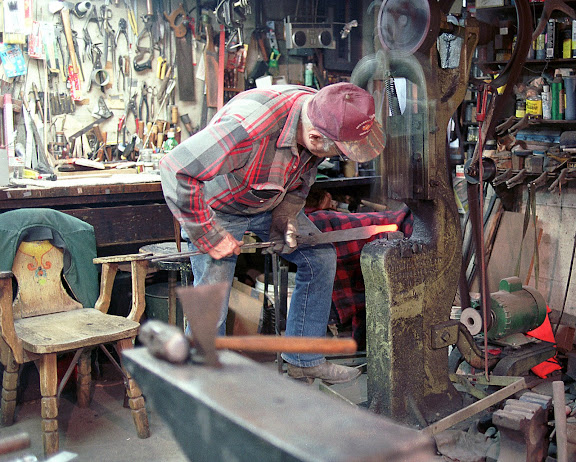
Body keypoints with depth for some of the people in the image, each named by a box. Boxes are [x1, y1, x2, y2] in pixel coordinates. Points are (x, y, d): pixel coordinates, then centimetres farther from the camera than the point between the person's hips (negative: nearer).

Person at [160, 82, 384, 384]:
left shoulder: (322, 121, -17)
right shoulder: (248, 127, -42)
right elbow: (175, 169, -38)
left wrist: (286, 216, -13)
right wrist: (208, 236, -32)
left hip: (271, 203, 7)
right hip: (216, 208, -6)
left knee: (321, 257, 1)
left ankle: (303, 361, 14)